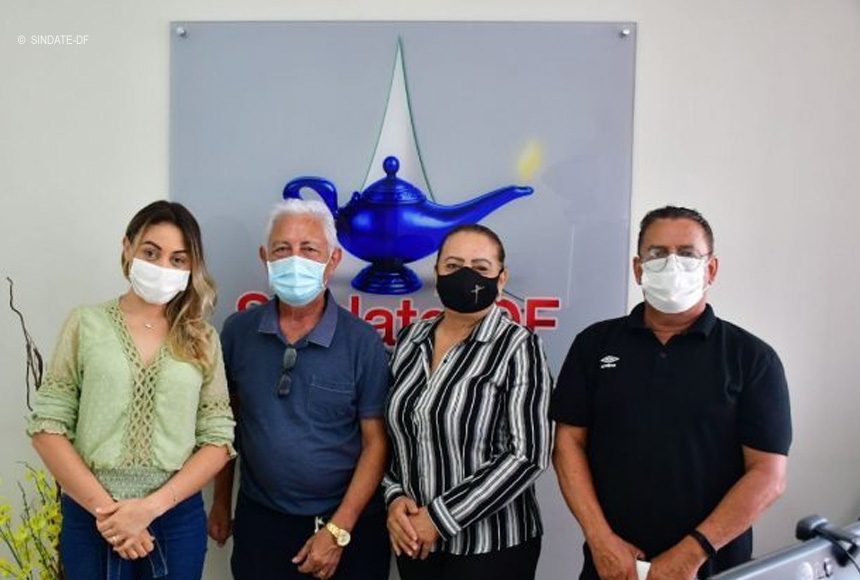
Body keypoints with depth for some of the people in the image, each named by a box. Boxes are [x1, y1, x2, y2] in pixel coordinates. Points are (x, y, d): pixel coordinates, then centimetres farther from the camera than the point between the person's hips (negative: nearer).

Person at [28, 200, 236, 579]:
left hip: (177, 518, 1)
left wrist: (151, 507, -13)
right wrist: (103, 507, -11)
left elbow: (219, 440, -3)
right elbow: (47, 426, -5)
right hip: (91, 517, -1)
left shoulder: (202, 339, 0)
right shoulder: (86, 324, -3)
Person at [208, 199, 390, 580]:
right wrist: (221, 502, 9)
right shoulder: (238, 331, -4)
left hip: (348, 524, -2)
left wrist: (338, 530, -12)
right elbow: (226, 422, 7)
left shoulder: (364, 342, -12)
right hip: (259, 520, 2)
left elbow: (375, 443, -10)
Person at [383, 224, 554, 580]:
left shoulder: (517, 347, -12)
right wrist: (395, 497, -5)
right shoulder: (410, 340, 3)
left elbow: (527, 455, -18)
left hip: (492, 545, -4)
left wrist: (441, 517, -17)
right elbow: (392, 431, 10)